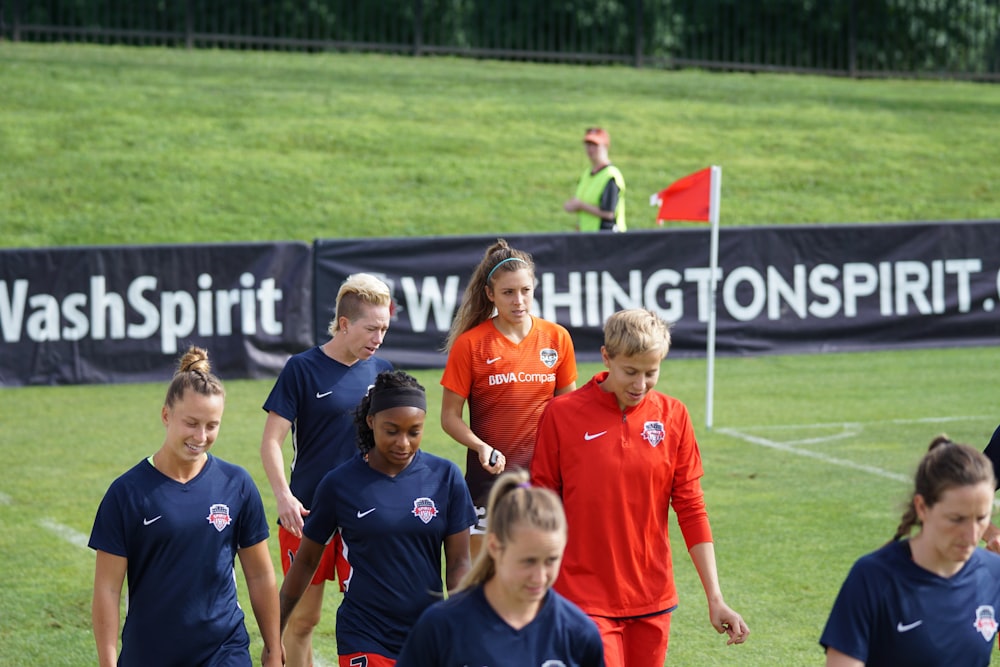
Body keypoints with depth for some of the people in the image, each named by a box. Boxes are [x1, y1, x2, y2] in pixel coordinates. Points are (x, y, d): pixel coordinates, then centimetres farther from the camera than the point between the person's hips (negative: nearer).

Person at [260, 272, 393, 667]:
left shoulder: (380, 370, 6)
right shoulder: (303, 369, -8)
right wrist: (284, 496, -23)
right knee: (303, 617, 4)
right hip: (308, 513, -4)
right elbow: (271, 440, -10)